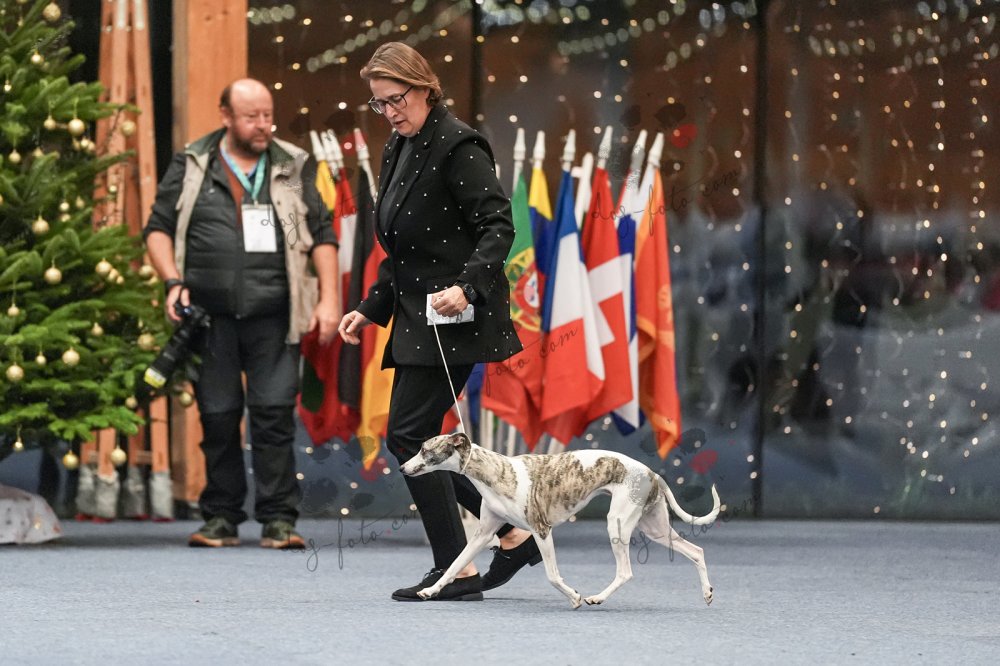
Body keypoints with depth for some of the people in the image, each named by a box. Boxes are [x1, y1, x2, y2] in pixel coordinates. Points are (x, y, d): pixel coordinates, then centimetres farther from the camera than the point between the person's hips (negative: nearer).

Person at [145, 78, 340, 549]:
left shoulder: (292, 169, 11)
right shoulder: (191, 169, 8)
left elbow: (321, 235, 13)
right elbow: (159, 228, 10)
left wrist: (329, 298, 4)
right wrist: (173, 282, -4)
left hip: (273, 317, 0)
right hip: (210, 316, 0)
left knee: (275, 412, -7)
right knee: (218, 417, 2)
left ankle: (279, 519, -3)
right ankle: (221, 519, 11)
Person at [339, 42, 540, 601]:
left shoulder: (458, 147, -13)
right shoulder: (401, 149, 15)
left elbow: (498, 227, -19)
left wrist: (466, 287, -31)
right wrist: (373, 309, 18)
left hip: (454, 317, -10)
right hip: (416, 317, 10)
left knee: (408, 434, -11)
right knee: (414, 438, 8)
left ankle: (457, 570, -6)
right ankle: (515, 534, 17)